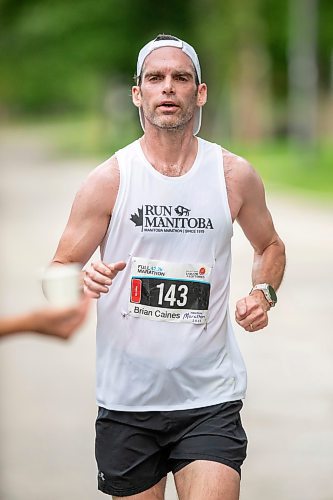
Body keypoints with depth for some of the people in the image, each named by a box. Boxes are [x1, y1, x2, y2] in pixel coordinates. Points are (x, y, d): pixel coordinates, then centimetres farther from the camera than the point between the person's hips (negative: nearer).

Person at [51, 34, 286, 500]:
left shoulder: (235, 175, 3)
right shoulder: (109, 178, -2)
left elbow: (270, 246, 21)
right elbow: (59, 269, 2)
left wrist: (263, 294, 0)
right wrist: (80, 281, -21)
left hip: (211, 398, 0)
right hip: (126, 399, 0)